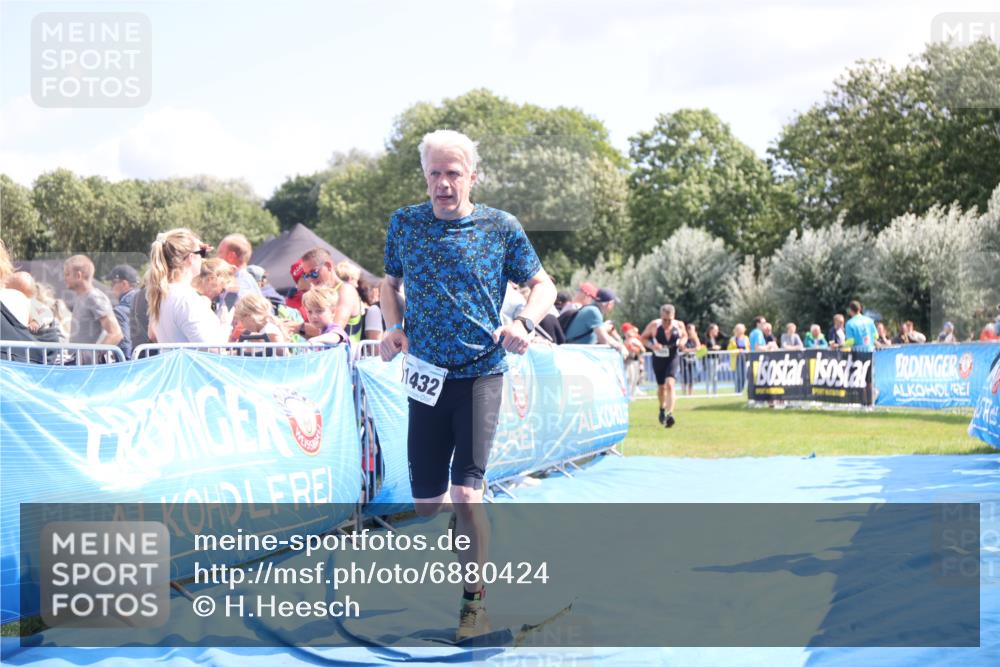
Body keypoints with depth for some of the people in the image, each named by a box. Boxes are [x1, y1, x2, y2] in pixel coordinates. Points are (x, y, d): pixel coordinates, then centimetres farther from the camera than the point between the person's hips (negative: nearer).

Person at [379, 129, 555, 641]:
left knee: (465, 493, -14)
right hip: (426, 374, 3)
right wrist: (394, 327, 1)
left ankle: (473, 601, 0)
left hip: (481, 373, -3)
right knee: (426, 502, 5)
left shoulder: (501, 228, -1)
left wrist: (524, 323, -15)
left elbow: (542, 284, 5)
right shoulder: (404, 224, 4)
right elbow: (392, 282, 20)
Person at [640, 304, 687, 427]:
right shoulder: (654, 325, -15)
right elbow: (643, 337, -3)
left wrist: (682, 342, -12)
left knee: (670, 384, -21)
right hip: (658, 358, 1)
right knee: (661, 387, 15)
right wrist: (651, 345, -23)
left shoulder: (679, 325, -10)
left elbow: (685, 335, 11)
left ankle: (669, 413, -28)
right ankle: (662, 408, 44)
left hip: (673, 358, -1)